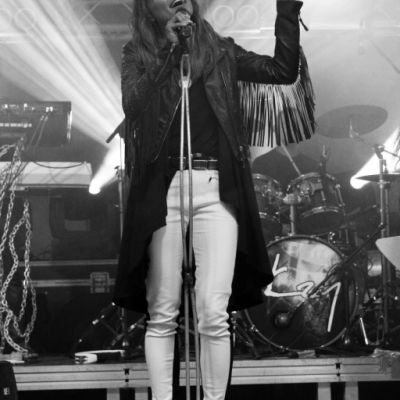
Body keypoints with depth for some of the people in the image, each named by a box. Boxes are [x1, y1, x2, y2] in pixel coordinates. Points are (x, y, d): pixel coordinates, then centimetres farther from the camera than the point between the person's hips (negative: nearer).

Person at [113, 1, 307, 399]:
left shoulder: (219, 50, 14)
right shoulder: (136, 53, 10)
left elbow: (284, 70, 10)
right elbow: (134, 104, -8)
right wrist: (169, 47, -8)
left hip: (216, 189, 1)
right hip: (162, 190, 0)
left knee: (214, 314, -6)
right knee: (161, 314, 1)